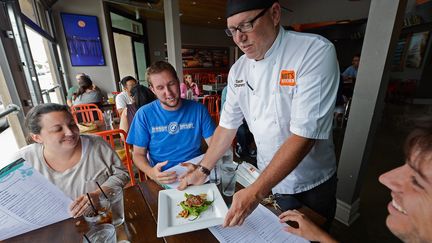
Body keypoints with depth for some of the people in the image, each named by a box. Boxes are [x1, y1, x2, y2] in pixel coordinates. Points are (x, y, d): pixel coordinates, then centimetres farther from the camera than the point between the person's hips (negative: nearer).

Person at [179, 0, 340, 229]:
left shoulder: (316, 53, -23)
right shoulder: (238, 70, -7)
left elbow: (304, 135, -29)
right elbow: (227, 125, -2)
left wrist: (255, 193, -28)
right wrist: (202, 170, -3)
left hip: (312, 183, -3)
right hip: (267, 178, 4)